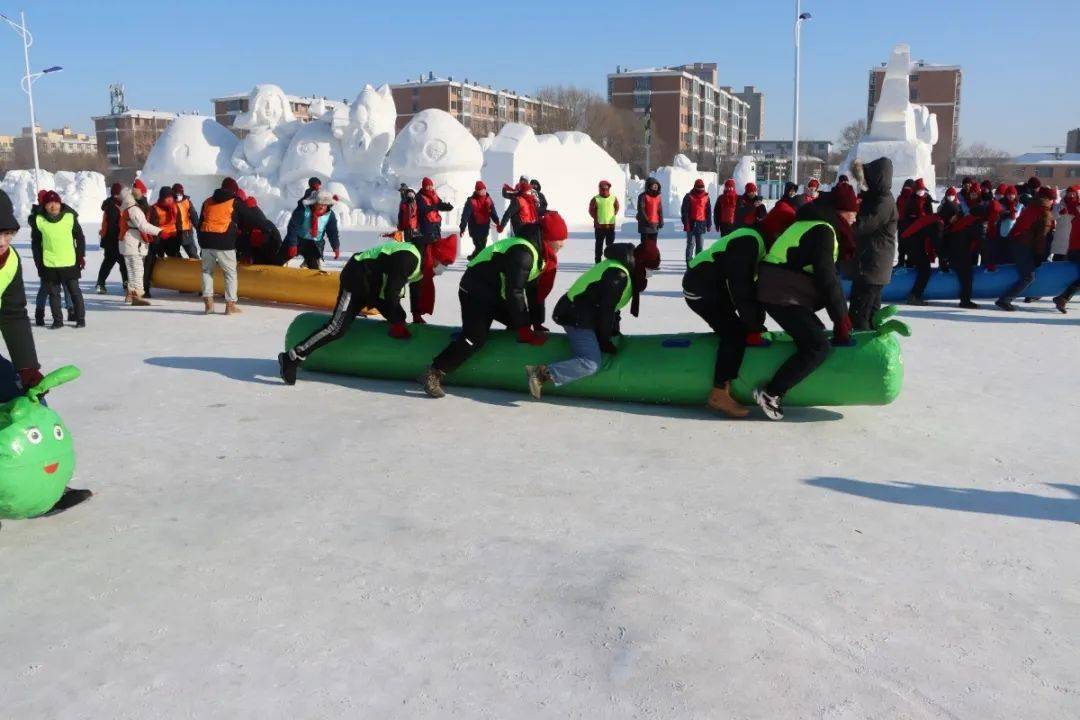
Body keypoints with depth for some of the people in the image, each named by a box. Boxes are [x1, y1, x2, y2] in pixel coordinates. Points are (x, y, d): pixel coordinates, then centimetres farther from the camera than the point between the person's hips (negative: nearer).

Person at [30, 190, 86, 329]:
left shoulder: (70, 216, -3)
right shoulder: (39, 220, -1)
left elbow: (80, 237, 5)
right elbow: (35, 243, 7)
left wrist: (81, 256, 1)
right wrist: (38, 262, 5)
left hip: (69, 262, -1)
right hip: (49, 264, 1)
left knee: (74, 291, 5)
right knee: (53, 293, 8)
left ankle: (80, 318, 14)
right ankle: (57, 320, 17)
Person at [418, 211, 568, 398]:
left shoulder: (539, 253, 5)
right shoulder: (523, 252, -26)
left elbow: (532, 289, 11)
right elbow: (514, 292, -28)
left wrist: (535, 322, 7)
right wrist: (524, 329, -22)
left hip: (497, 294, 10)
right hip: (476, 290, -10)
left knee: (522, 322, 9)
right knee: (476, 337, -22)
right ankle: (433, 374, -20)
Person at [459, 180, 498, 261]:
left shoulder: (488, 200, 0)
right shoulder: (471, 201, -15)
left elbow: (493, 212, 2)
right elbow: (465, 215, -17)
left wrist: (497, 223, -11)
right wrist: (462, 228, -22)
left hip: (485, 227, 5)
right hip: (475, 228, -5)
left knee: (482, 246, 15)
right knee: (480, 247, -9)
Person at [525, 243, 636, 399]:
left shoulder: (617, 266, 16)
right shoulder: (618, 274, -17)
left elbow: (612, 306, 22)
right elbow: (607, 310, -16)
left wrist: (615, 333, 21)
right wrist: (605, 341, -7)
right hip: (577, 318, -11)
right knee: (591, 363, -23)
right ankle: (542, 373, -31)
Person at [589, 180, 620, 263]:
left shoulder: (614, 198, 3)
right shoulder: (595, 199, -3)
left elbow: (617, 208, 15)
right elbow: (591, 210, -1)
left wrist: (613, 216, 5)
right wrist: (596, 219, -7)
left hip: (611, 225, 2)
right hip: (599, 225, -2)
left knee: (610, 244, 7)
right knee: (599, 244, 4)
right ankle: (598, 262, 8)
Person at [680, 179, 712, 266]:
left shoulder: (706, 197, 9)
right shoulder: (689, 197, -2)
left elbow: (709, 211, 13)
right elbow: (684, 211, -5)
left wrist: (709, 224, 10)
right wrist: (686, 223, -12)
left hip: (701, 224, 3)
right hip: (691, 223, -3)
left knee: (699, 245, 7)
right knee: (690, 244, -5)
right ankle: (689, 263, -3)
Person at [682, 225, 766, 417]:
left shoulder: (759, 242, 10)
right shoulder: (748, 242, -22)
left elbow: (751, 286, 13)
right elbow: (740, 288, -25)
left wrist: (756, 322, 7)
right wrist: (754, 328, -20)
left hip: (714, 287, 11)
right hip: (700, 291, -11)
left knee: (731, 332, 13)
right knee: (735, 334, -18)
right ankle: (719, 394, -17)